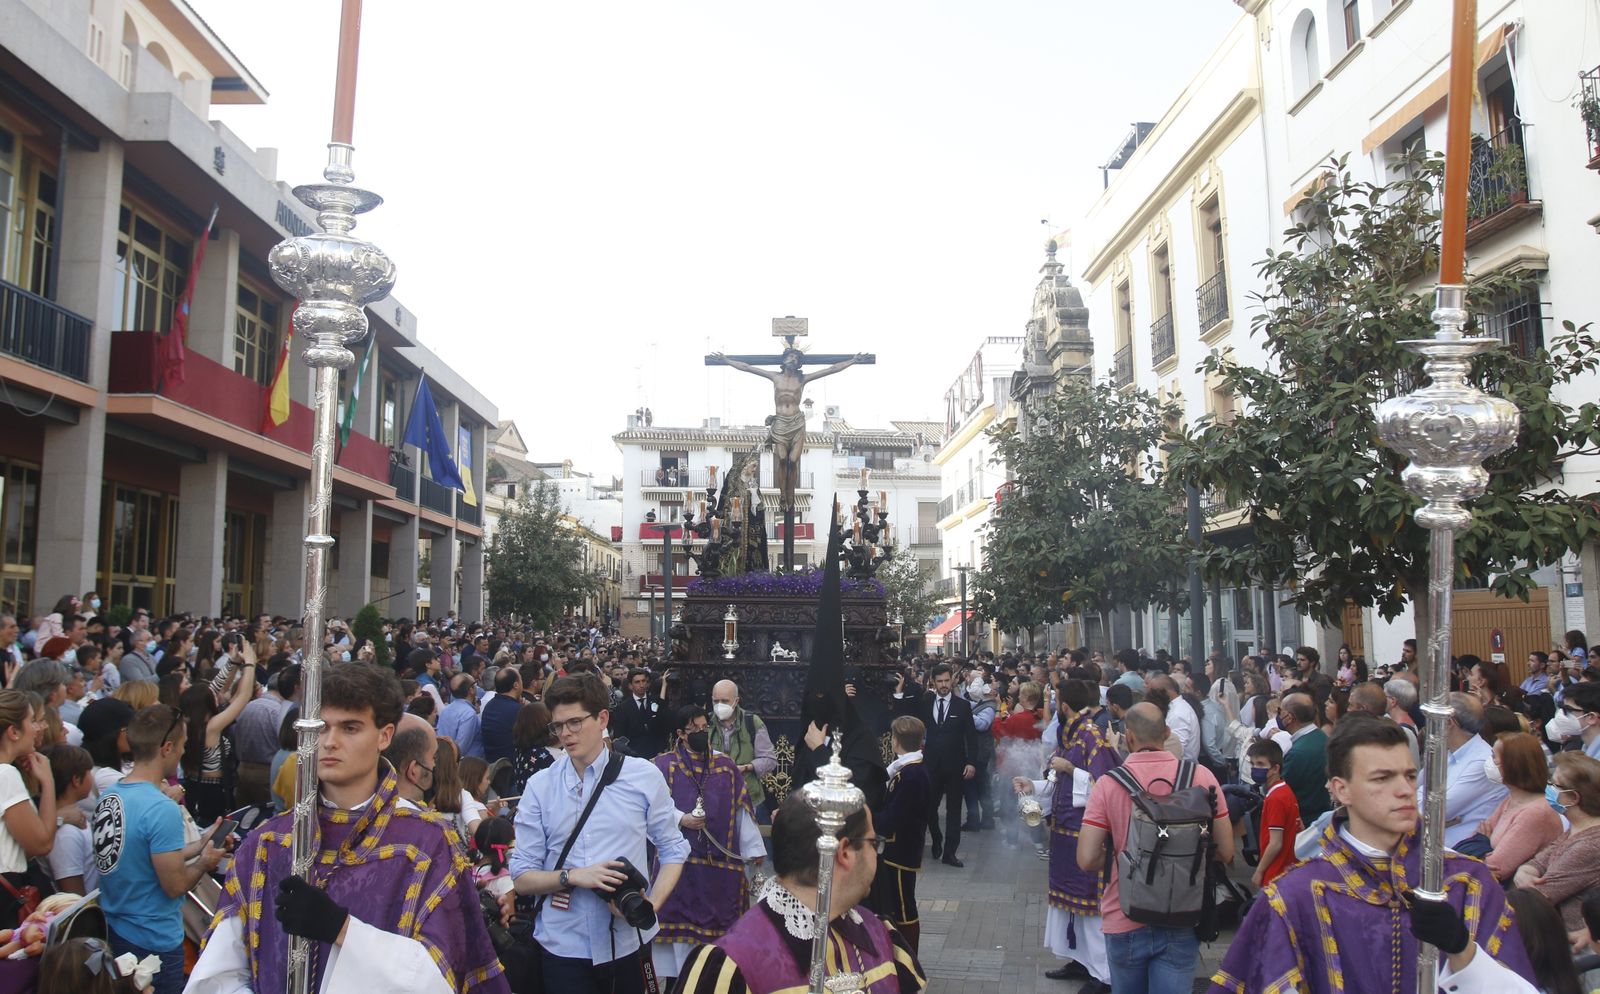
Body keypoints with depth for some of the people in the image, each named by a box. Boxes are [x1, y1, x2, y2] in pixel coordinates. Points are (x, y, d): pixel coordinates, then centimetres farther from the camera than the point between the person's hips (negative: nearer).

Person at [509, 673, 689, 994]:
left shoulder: (644, 776, -1)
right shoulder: (540, 786, 1)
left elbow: (673, 850, 3)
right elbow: (522, 877, 1)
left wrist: (651, 906, -13)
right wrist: (572, 876, -16)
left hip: (628, 944, 0)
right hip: (564, 947, 0)